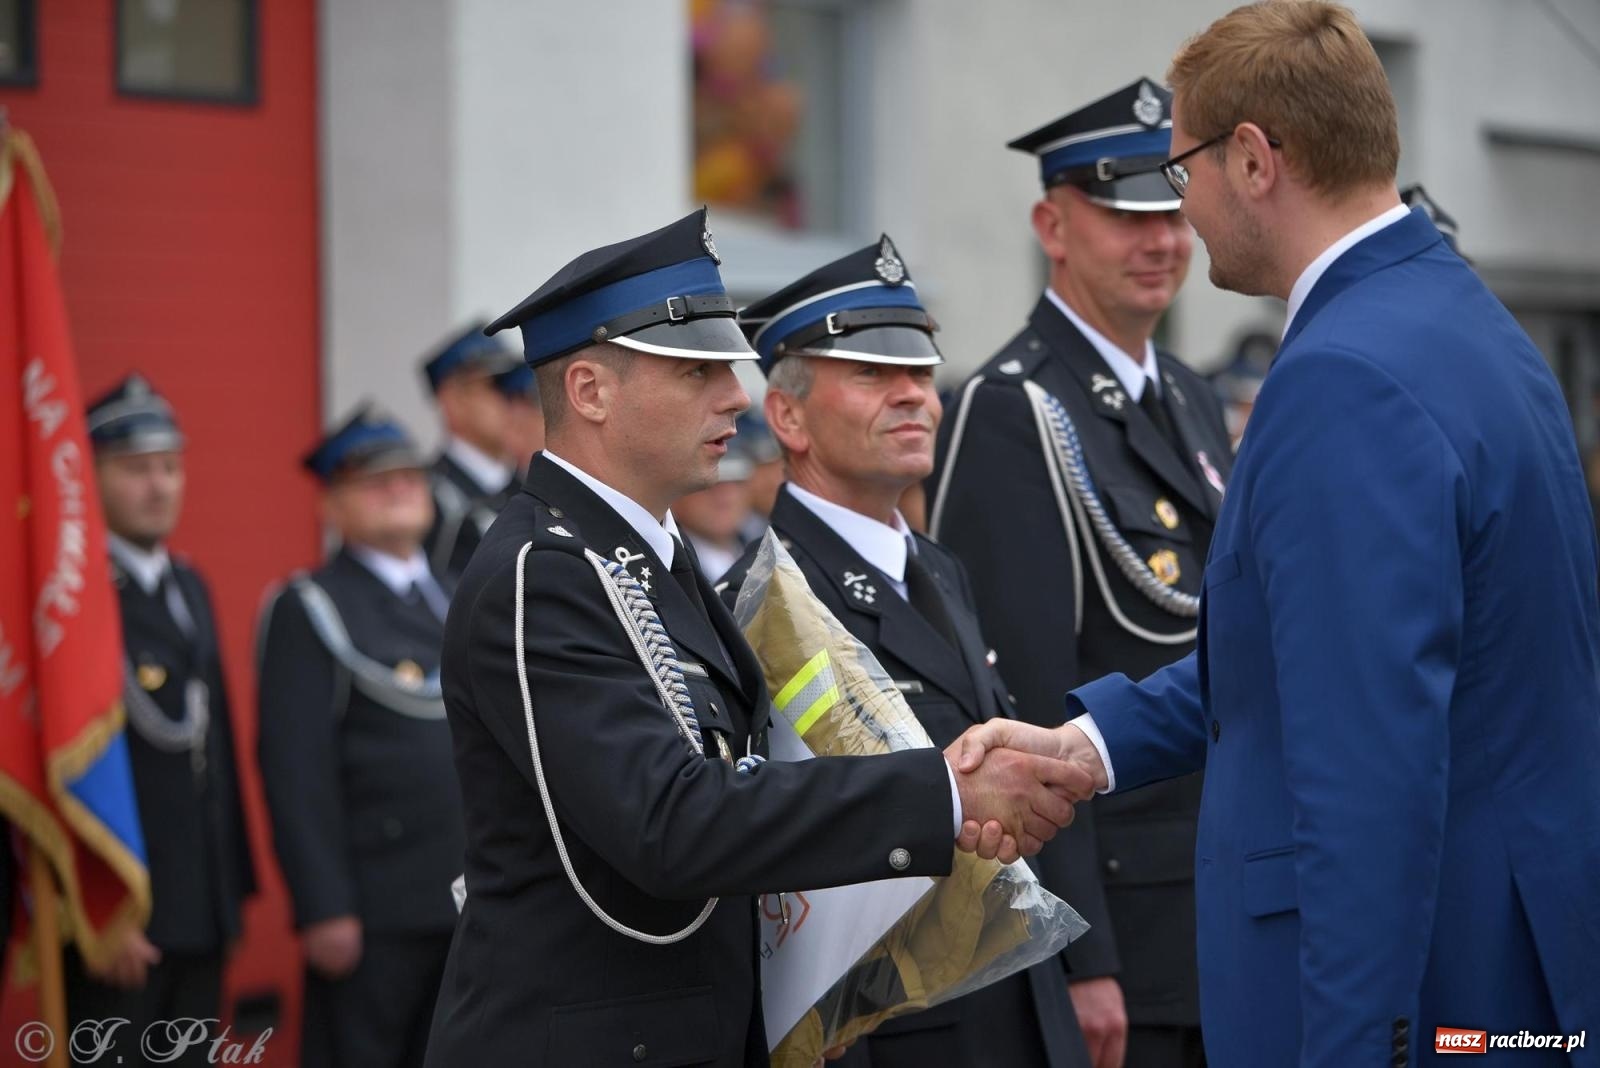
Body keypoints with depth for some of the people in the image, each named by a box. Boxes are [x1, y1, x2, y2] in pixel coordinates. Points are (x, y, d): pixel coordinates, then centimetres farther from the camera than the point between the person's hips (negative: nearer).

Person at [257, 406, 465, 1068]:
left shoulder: (456, 597, 17)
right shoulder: (309, 611, -4)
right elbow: (297, 769, -12)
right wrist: (323, 909, -18)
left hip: (477, 904, 6)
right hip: (373, 912, -6)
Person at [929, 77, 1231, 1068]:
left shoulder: (1195, 402, 14)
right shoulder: (1010, 413, -13)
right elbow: (1026, 706, -18)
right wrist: (1076, 960, -21)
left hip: (1223, 928, 8)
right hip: (1103, 925, -8)